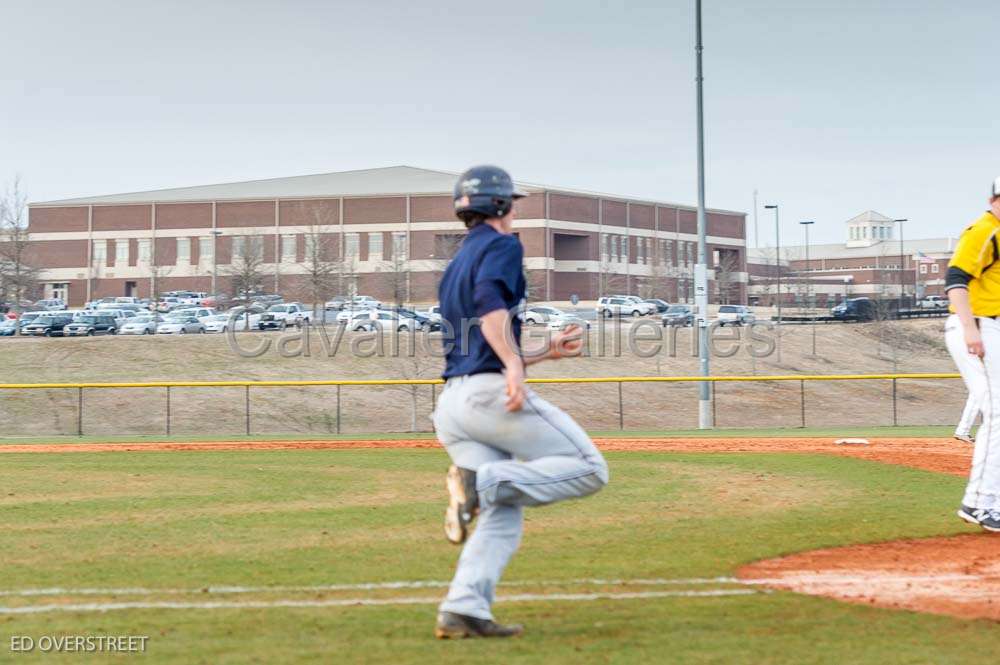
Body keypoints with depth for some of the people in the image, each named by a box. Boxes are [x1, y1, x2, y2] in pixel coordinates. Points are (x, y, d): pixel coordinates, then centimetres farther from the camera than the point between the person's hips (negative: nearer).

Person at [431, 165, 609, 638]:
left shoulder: (455, 267, 28)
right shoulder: (501, 246, 3)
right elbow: (490, 302, -18)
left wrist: (545, 353, 30)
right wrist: (515, 367, -26)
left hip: (451, 402, 8)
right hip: (490, 392, -8)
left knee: (502, 519, 5)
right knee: (589, 469, -4)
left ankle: (463, 610, -11)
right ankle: (484, 481, -20)